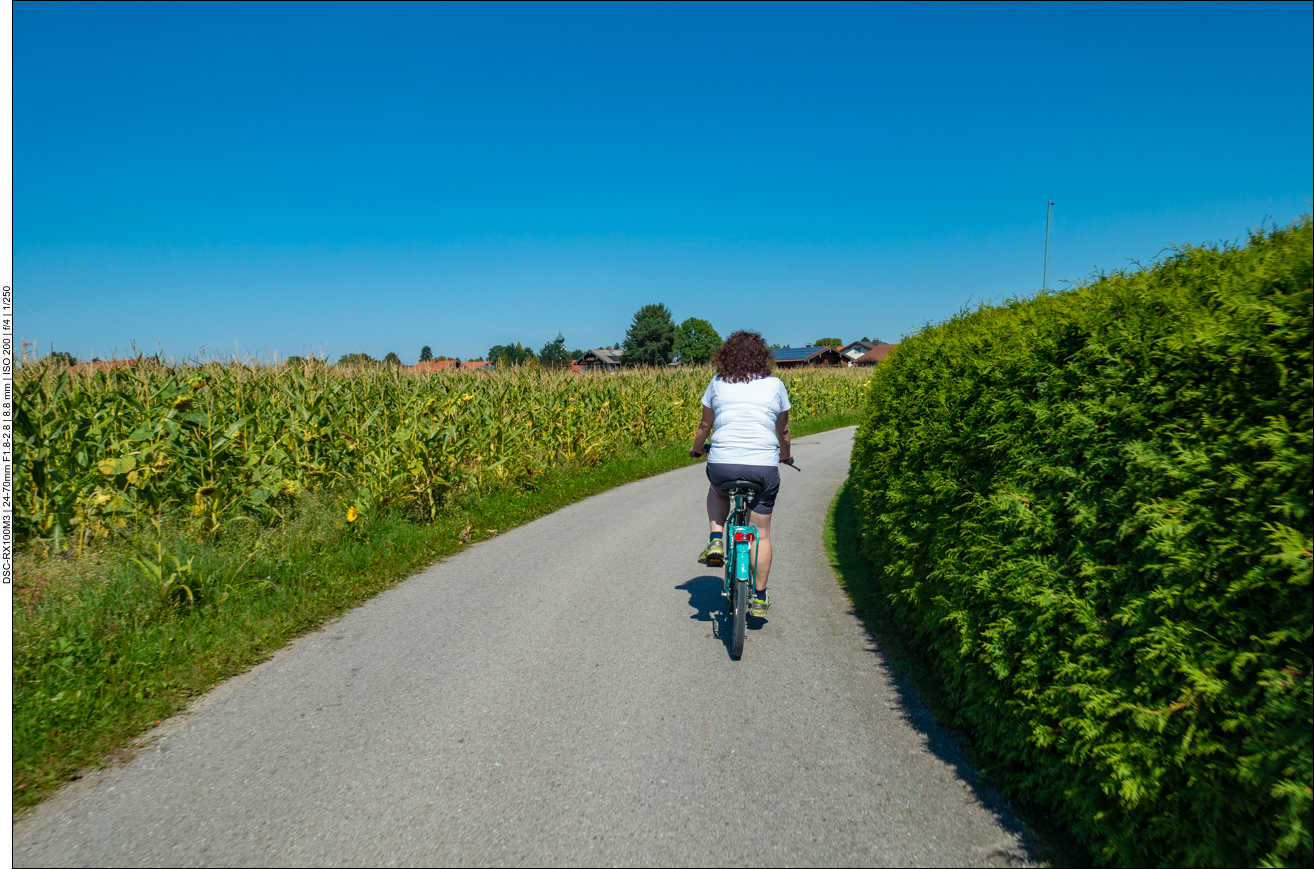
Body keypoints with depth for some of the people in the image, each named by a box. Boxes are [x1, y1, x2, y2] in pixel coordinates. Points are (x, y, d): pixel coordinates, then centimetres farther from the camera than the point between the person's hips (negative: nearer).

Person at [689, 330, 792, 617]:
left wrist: (696, 449, 38)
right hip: (764, 467, 0)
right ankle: (759, 598, 22)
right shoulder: (775, 385, 10)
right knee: (761, 533, 16)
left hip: (722, 464, 0)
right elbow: (783, 430, 20)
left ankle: (715, 541, 14)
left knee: (716, 491, 36)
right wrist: (785, 456, 39)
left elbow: (704, 425, 18)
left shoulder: (718, 383, 8)